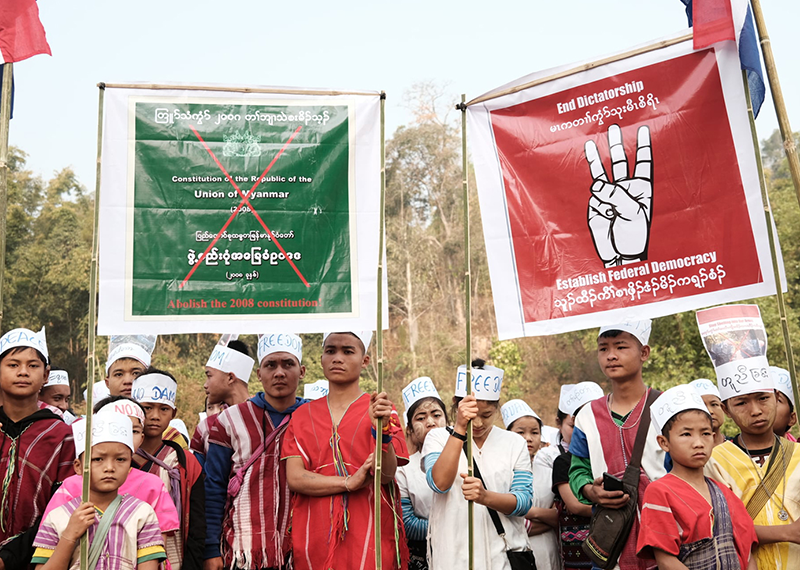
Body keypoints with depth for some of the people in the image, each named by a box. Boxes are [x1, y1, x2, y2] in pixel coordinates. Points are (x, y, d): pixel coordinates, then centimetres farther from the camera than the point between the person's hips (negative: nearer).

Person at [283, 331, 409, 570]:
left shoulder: (380, 409, 1)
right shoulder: (303, 416, 8)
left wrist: (381, 428, -27)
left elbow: (386, 475, -10)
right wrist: (349, 483, -16)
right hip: (315, 539, 2)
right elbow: (294, 478, -4)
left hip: (368, 539, -2)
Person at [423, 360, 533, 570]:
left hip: (504, 553, 1)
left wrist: (486, 497, -24)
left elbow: (524, 501, -5)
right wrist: (460, 428, -23)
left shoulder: (514, 443, 4)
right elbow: (440, 483, -18)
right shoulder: (438, 438, 1)